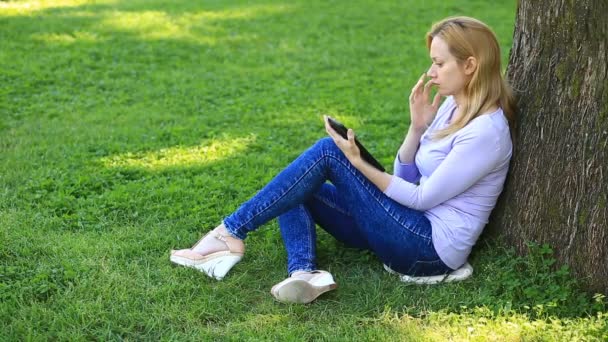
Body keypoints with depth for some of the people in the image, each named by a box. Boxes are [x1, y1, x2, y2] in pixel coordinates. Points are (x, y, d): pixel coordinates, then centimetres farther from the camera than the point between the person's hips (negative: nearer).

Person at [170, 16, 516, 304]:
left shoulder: (487, 131, -19)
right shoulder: (453, 106, 9)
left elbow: (422, 198, -17)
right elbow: (407, 178, 10)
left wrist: (358, 163, -16)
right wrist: (418, 126, -5)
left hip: (431, 248, -9)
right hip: (416, 229, 9)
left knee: (328, 151, -17)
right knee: (293, 191, 1)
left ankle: (232, 233, -14)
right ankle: (304, 272, -27)